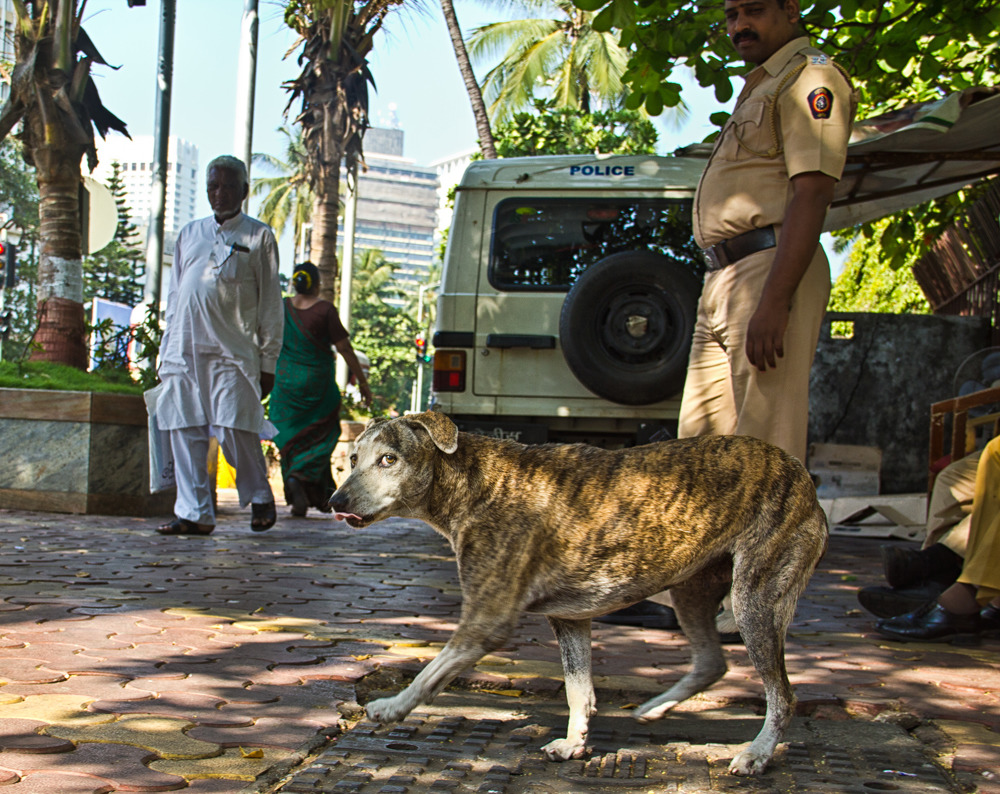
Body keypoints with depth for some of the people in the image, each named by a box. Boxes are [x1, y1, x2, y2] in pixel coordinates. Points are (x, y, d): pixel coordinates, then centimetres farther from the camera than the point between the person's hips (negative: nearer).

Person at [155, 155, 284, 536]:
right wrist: (166, 352, 15)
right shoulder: (189, 234, 20)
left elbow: (270, 303, 5)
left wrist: (268, 361, -1)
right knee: (186, 431, 0)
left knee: (235, 429, -11)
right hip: (184, 349, 4)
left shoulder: (259, 237, 9)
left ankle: (260, 498, 11)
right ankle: (194, 513, 5)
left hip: (232, 351, -4)